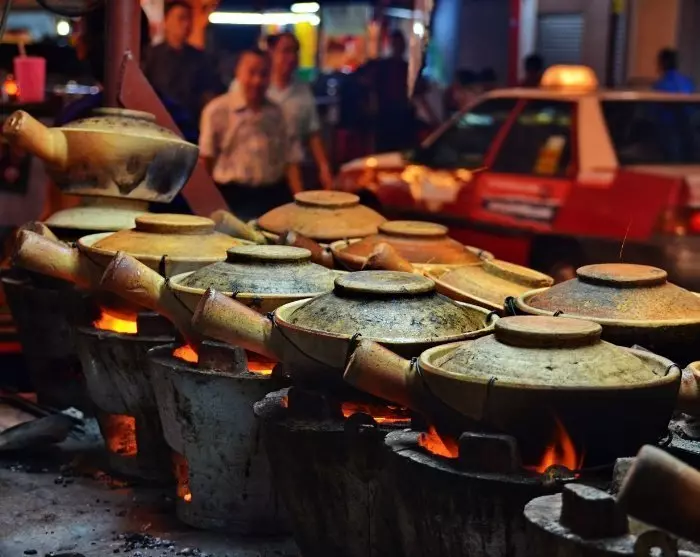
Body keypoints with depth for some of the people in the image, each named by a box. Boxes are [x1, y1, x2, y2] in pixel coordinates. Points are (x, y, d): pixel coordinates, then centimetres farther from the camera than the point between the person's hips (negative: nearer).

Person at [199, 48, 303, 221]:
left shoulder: (276, 113, 9)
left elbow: (290, 158, 8)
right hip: (232, 197, -4)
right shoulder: (217, 110, -4)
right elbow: (206, 158, 0)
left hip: (273, 196, 4)